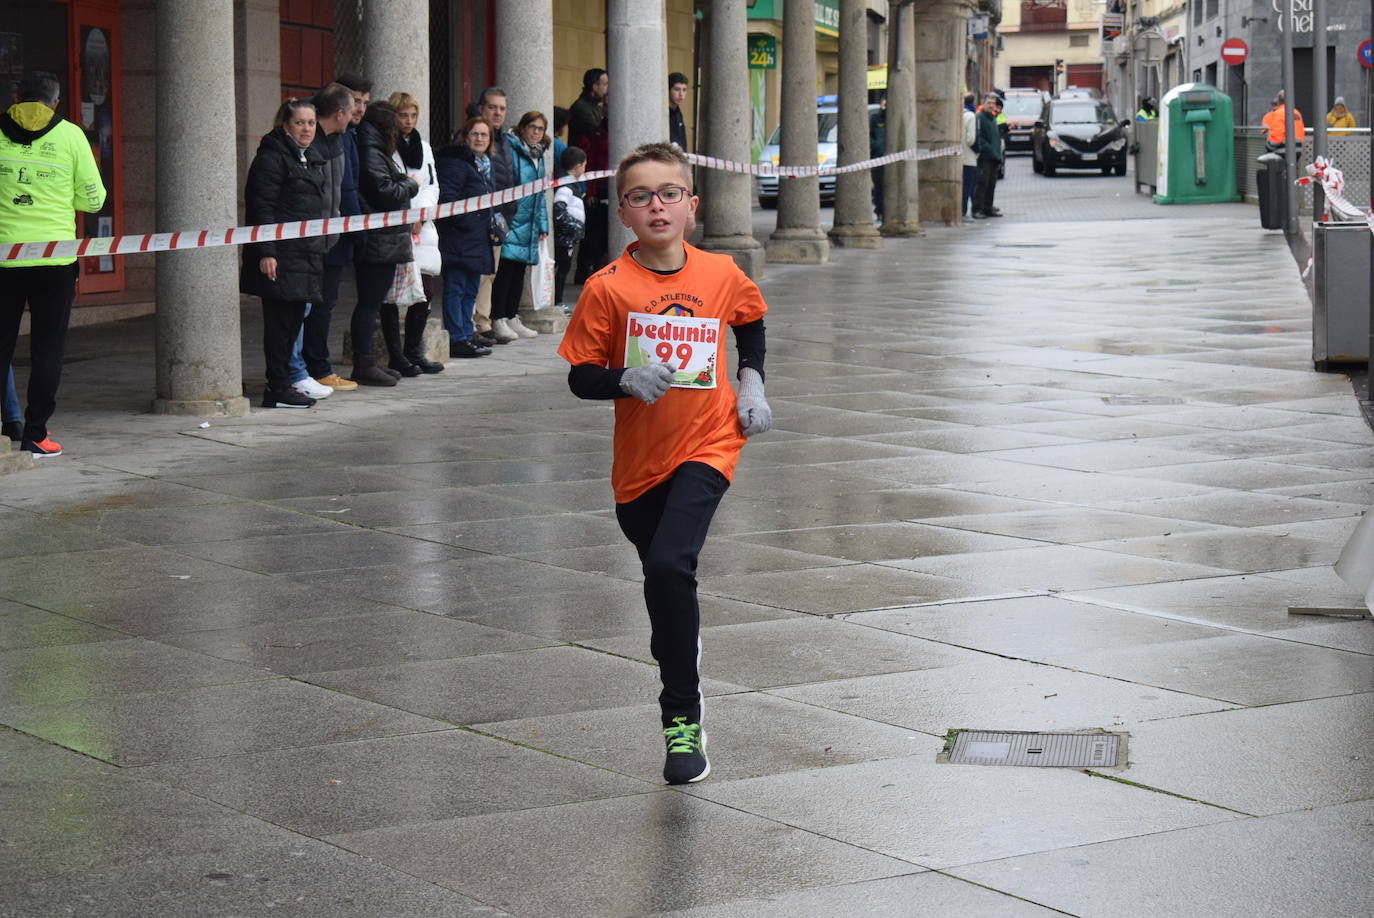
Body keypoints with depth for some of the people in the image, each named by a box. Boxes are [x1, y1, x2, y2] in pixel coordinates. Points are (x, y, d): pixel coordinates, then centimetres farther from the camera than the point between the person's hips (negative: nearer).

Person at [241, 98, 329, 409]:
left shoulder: (313, 157, 18)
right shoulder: (272, 158, -10)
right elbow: (262, 208, -16)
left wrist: (321, 247, 23)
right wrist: (266, 252, -22)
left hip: (307, 253, 9)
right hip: (281, 256, -9)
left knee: (294, 318, 11)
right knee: (280, 321, -7)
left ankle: (281, 384, 17)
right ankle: (277, 389, -4)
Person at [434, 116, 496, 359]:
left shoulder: (484, 165, 21)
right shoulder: (456, 162, -10)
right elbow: (446, 199, -19)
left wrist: (492, 227, 17)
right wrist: (469, 222, -20)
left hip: (477, 241, 10)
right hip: (457, 240, -10)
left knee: (470, 290, 12)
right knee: (455, 288, -8)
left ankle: (465, 336, 17)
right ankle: (457, 339, -9)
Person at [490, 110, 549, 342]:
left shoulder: (538, 156, 18)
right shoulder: (510, 150, -8)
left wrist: (542, 225, 19)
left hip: (529, 224, 8)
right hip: (511, 221, -8)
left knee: (519, 271, 11)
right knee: (506, 269, -9)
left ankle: (512, 318, 17)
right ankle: (498, 320, -6)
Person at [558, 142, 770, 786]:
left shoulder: (721, 274, -4)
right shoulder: (607, 288, -10)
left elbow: (750, 319, 20)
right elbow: (580, 377, -7)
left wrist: (752, 381, 8)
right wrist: (626, 380, -26)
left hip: (706, 447, -2)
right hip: (639, 460, 2)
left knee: (670, 566, -24)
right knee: (661, 578, 20)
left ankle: (683, 718, -16)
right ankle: (678, 672, 51)